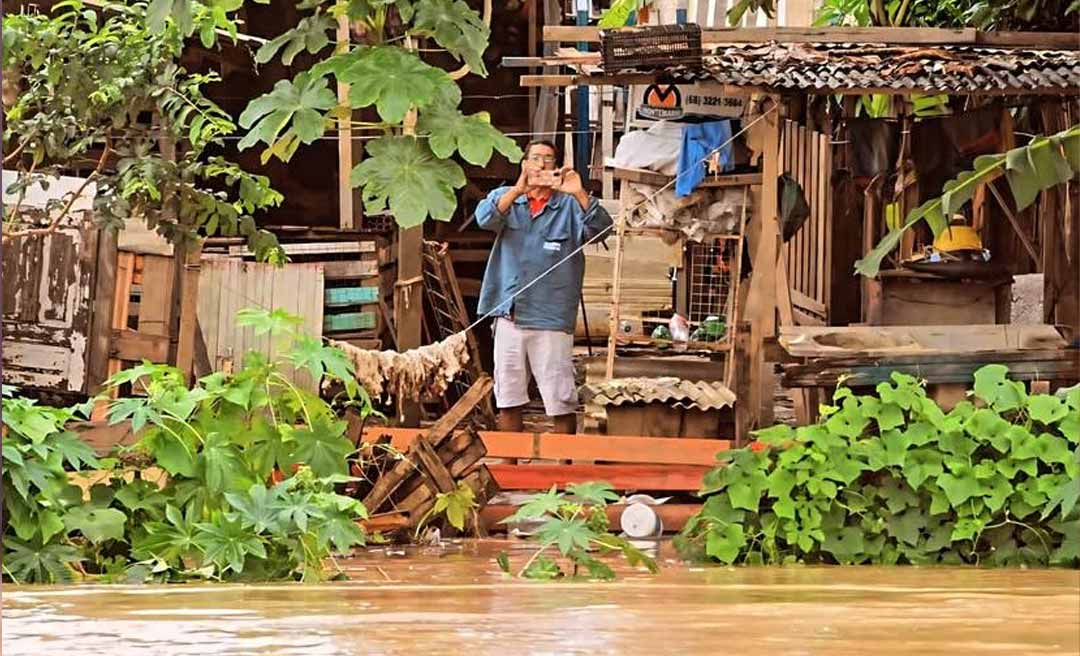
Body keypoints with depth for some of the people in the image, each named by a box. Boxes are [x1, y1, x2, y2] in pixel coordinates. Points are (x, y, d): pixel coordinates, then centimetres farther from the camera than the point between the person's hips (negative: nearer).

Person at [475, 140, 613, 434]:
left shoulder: (569, 205, 4)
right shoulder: (506, 198, 10)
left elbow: (599, 227, -12)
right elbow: (485, 218, -12)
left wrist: (579, 193, -29)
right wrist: (518, 190, -29)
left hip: (551, 319, -3)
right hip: (509, 316, 3)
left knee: (561, 402, -3)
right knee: (508, 400, 10)